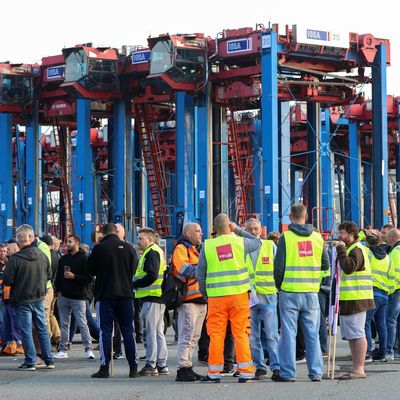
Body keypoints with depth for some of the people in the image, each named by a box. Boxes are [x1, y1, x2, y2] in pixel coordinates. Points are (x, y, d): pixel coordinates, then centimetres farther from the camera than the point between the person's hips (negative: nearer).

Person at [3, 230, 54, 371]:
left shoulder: (15, 259, -18)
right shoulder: (42, 256, -2)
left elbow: (7, 280, -15)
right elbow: (49, 276, 9)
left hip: (23, 300, -4)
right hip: (39, 298, 5)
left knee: (26, 331, 2)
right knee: (42, 329, 13)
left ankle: (30, 362, 2)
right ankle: (49, 360, 16)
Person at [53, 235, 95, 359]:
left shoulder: (84, 259, -5)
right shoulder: (63, 259, 13)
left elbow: (89, 279, -10)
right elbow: (58, 276, 19)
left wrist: (74, 277, -17)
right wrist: (58, 290, 8)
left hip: (78, 297, -6)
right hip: (63, 297, 6)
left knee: (82, 324, -7)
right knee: (64, 324, 9)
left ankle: (88, 349, -4)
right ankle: (63, 350, 13)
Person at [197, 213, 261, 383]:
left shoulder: (207, 246, 0)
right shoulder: (240, 242, -1)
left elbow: (200, 275, 6)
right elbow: (257, 242, 21)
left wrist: (205, 293, 20)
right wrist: (238, 229, 22)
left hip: (216, 296, 0)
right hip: (239, 294, 0)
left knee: (216, 334, 5)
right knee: (241, 333, 4)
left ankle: (214, 373, 9)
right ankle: (246, 372, 4)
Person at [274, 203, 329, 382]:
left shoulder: (286, 237, -8)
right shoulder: (318, 237, 3)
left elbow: (279, 267, -9)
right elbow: (325, 265, 9)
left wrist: (278, 285, 8)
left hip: (290, 292, -3)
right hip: (311, 292, 3)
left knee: (288, 333, 3)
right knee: (312, 334, 9)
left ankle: (288, 373, 3)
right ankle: (316, 372, 10)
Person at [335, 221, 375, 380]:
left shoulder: (356, 250, -12)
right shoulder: (350, 249, 21)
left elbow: (348, 268, -27)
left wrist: (341, 251, -21)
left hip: (355, 300, -11)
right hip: (347, 301, 11)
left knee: (357, 334, -9)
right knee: (351, 336, 13)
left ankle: (359, 369, -9)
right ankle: (356, 368, 18)